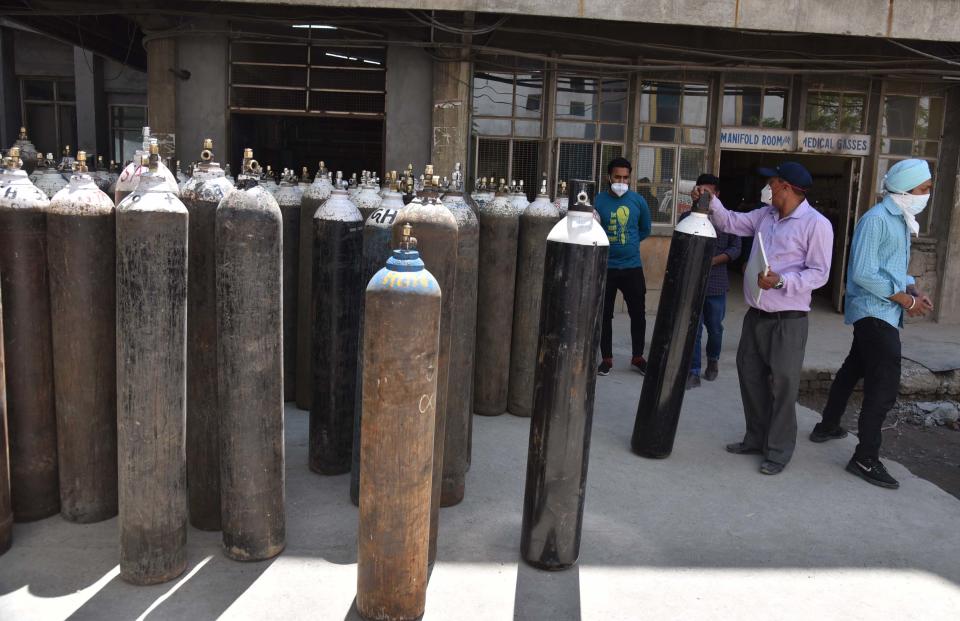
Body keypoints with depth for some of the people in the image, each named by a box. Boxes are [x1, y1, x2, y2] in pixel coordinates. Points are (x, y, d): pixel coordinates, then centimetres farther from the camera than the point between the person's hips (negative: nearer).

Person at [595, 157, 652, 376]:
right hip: (606, 267, -1)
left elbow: (645, 230, 13)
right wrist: (608, 245, -13)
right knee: (605, 315, 7)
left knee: (638, 313, 7)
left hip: (632, 266, 1)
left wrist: (628, 244, 8)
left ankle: (638, 357, 24)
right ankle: (606, 358, 21)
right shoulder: (599, 201, -6)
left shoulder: (638, 201, 0)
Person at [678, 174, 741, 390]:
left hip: (716, 283, 0)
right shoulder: (687, 216, 5)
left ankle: (713, 360, 38)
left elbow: (735, 248, -1)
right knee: (693, 329, -1)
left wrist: (713, 261, -15)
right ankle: (693, 372, 5)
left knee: (714, 327, 12)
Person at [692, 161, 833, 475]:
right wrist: (710, 202, 2)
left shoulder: (817, 224, -12)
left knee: (782, 384, -2)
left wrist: (780, 281, -27)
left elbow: (819, 273, -14)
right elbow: (731, 223, 18)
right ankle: (756, 438, 31)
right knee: (750, 376, 16)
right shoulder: (765, 215, 10)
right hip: (755, 314, 8)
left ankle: (779, 451, 11)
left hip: (787, 319, -8)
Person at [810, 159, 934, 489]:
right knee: (885, 385, -11)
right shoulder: (876, 219, -17)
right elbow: (863, 274, -22)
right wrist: (905, 299, -16)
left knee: (854, 369, 20)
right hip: (875, 313, -10)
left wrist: (915, 291, 1)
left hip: (879, 313, 10)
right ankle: (865, 459, -5)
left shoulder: (901, 220, 13)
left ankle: (827, 427, 35)